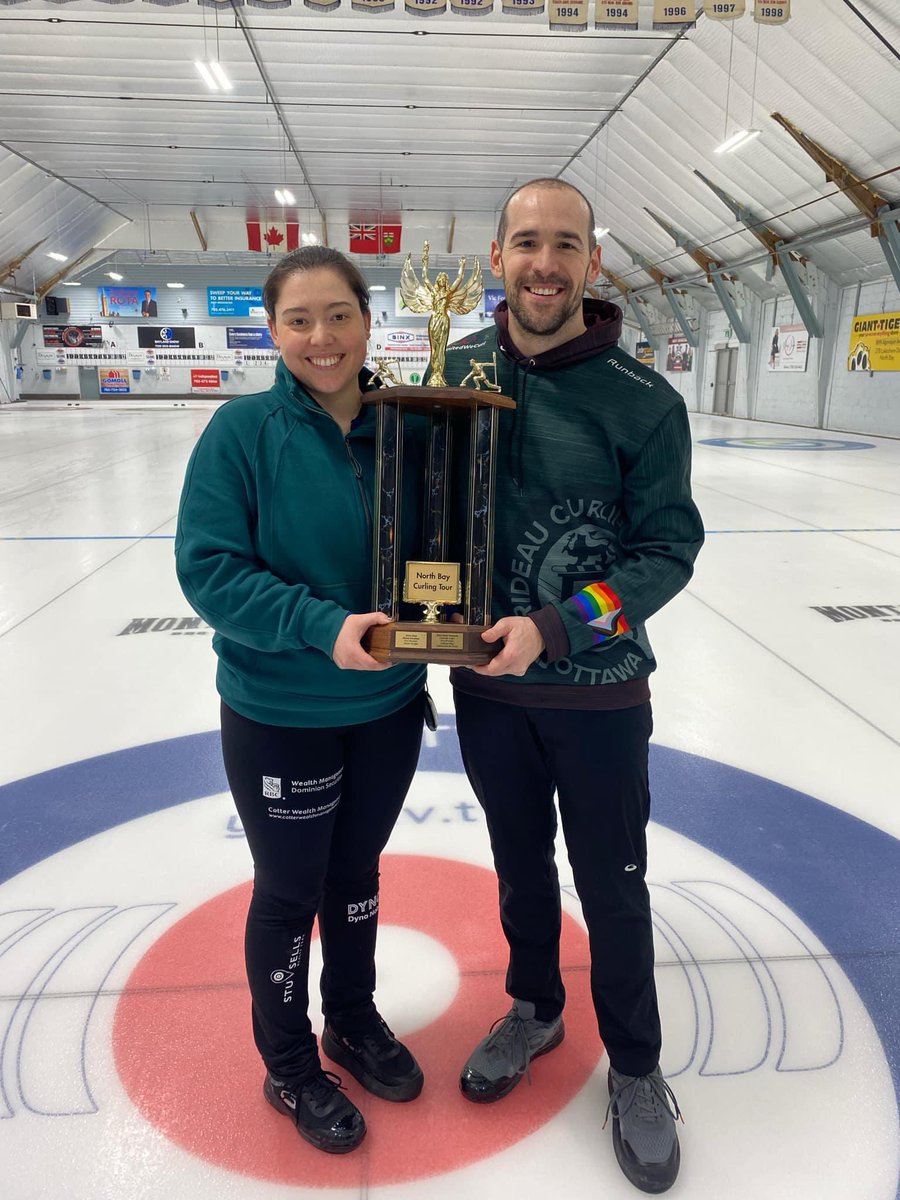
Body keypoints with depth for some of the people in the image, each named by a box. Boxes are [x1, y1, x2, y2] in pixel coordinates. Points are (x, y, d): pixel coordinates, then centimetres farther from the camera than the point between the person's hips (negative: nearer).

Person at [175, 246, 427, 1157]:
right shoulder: (244, 430, -14)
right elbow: (207, 567, -17)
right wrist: (323, 625, -28)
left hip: (387, 707, 4)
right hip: (279, 718, -3)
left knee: (356, 872, 22)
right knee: (290, 893, 14)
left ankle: (353, 1022, 48)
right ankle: (289, 1068, 40)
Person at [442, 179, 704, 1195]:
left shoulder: (644, 402, -13)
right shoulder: (456, 368, -3)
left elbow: (669, 551, -10)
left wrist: (556, 627, -21)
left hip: (598, 694, -3)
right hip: (487, 683, 3)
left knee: (611, 885, 13)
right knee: (520, 863, 22)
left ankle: (634, 1069, 38)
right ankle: (532, 1011, 48)